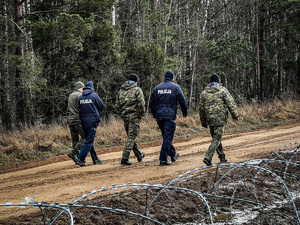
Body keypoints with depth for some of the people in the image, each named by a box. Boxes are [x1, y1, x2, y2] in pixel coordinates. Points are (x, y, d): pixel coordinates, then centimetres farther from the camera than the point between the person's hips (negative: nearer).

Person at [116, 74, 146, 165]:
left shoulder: (121, 90, 12)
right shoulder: (137, 90, -6)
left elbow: (118, 104, 13)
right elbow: (141, 103, -13)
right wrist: (141, 114, -2)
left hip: (125, 116, 6)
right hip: (134, 116, -6)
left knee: (131, 137, 17)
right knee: (131, 137, -5)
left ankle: (139, 155, 31)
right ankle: (124, 158, -13)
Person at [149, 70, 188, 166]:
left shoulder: (157, 88, 11)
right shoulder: (175, 87, 0)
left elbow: (151, 103, 13)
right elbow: (182, 101, -3)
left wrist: (155, 115, 23)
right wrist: (185, 113, 11)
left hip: (159, 116, 5)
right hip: (170, 116, -5)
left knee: (166, 137, 19)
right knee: (168, 138, -4)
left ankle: (173, 154, 33)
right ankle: (163, 159, -9)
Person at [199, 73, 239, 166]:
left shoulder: (204, 93, 8)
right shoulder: (223, 91, -5)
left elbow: (201, 108, 11)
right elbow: (231, 104, -7)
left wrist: (203, 121, 18)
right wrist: (235, 116, 2)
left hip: (209, 119, 5)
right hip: (220, 119, -5)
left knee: (216, 138, 17)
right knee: (217, 139, -3)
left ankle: (222, 158, 25)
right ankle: (208, 157, -17)